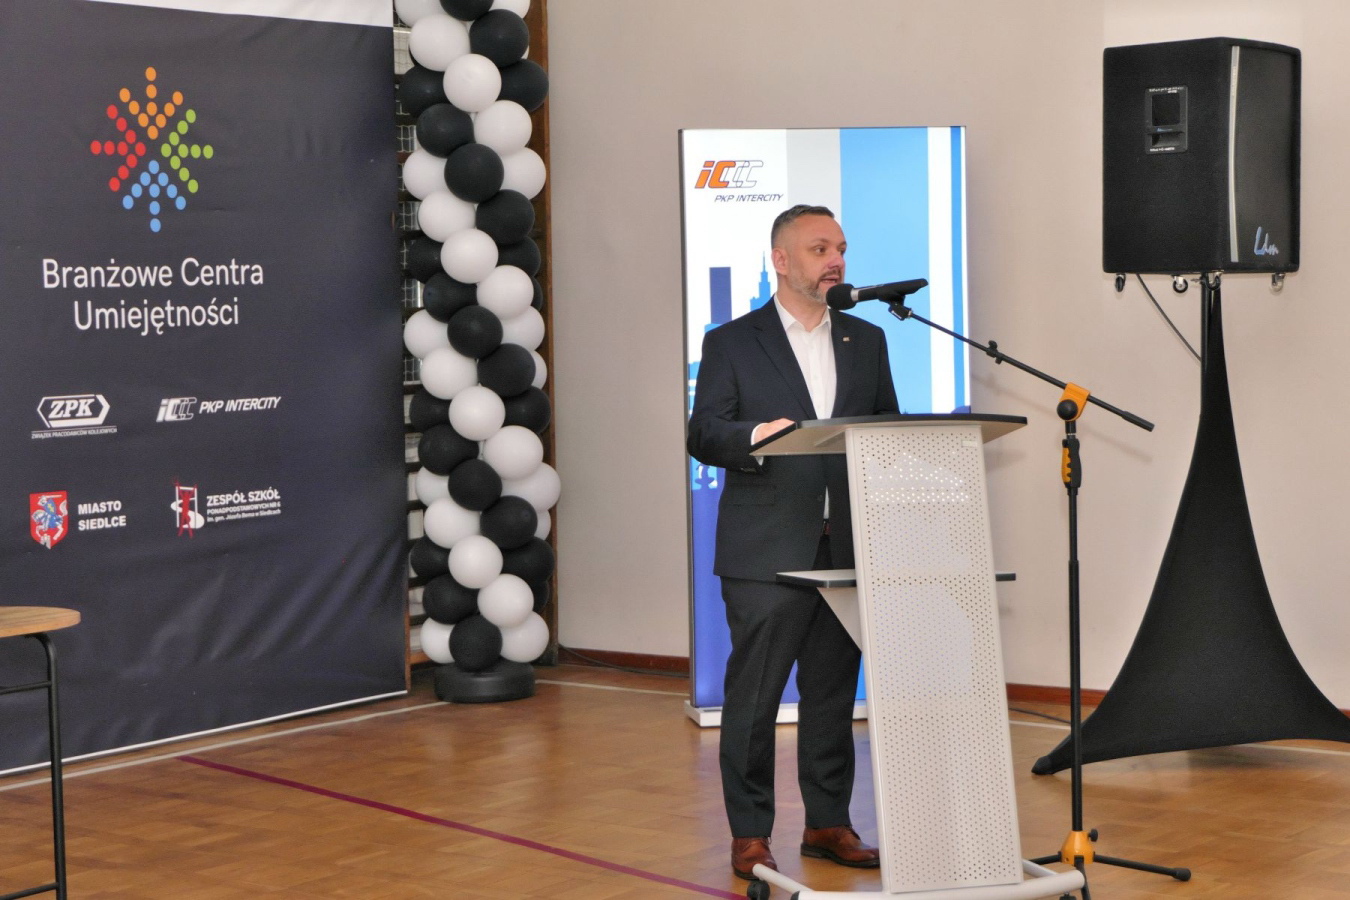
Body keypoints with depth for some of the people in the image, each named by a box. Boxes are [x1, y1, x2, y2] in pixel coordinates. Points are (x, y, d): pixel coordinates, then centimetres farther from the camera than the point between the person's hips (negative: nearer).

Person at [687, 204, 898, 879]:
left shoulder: (866, 341, 15)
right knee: (753, 693, -3)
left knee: (833, 691, 10)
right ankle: (749, 834, 6)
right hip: (768, 551, -4)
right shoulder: (732, 343, 2)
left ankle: (828, 823, 20)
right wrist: (754, 436, -24)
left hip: (847, 548, 4)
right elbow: (703, 436, -4)